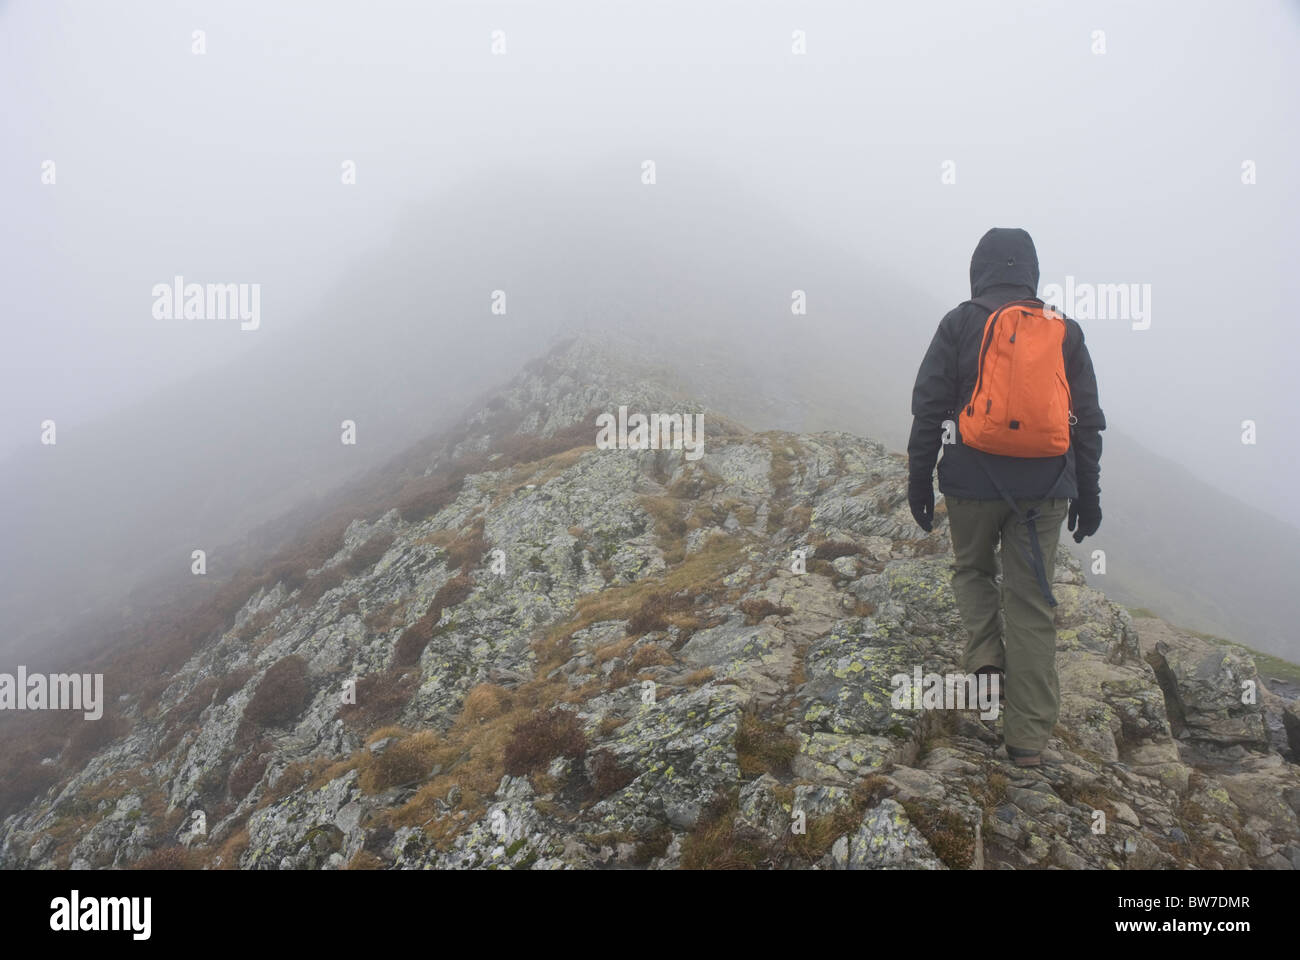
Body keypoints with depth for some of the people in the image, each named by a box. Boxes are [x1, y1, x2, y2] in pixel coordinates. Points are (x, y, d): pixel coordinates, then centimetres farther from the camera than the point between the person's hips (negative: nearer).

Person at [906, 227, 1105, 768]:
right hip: (1044, 488, 2)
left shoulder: (960, 324, 1)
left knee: (972, 568, 25)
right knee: (1031, 602, 6)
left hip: (973, 479, -2)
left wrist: (919, 479, 2)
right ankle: (1028, 738, 8)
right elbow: (1088, 420, 10)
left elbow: (928, 407, -3)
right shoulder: (1065, 332, 9)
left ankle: (985, 653, 2)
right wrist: (1088, 494, 16)